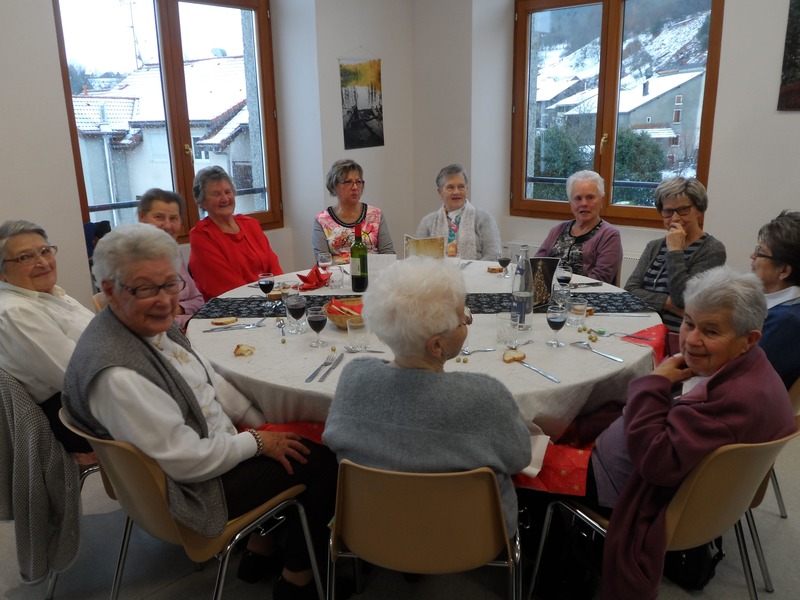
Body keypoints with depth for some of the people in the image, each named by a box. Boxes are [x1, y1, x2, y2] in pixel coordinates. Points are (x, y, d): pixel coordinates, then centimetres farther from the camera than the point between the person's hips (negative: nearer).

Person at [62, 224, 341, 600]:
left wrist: (257, 422, 4)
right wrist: (257, 442, -15)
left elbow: (207, 378, 10)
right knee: (323, 462, -2)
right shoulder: (116, 374, -33)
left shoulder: (156, 325, -5)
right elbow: (189, 461, -28)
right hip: (194, 487, -8)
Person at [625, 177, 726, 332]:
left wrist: (675, 251, -10)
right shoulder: (654, 246, 16)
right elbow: (630, 289, 3)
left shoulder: (712, 250, -3)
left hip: (676, 335, -5)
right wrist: (668, 303, -11)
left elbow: (683, 299, -14)